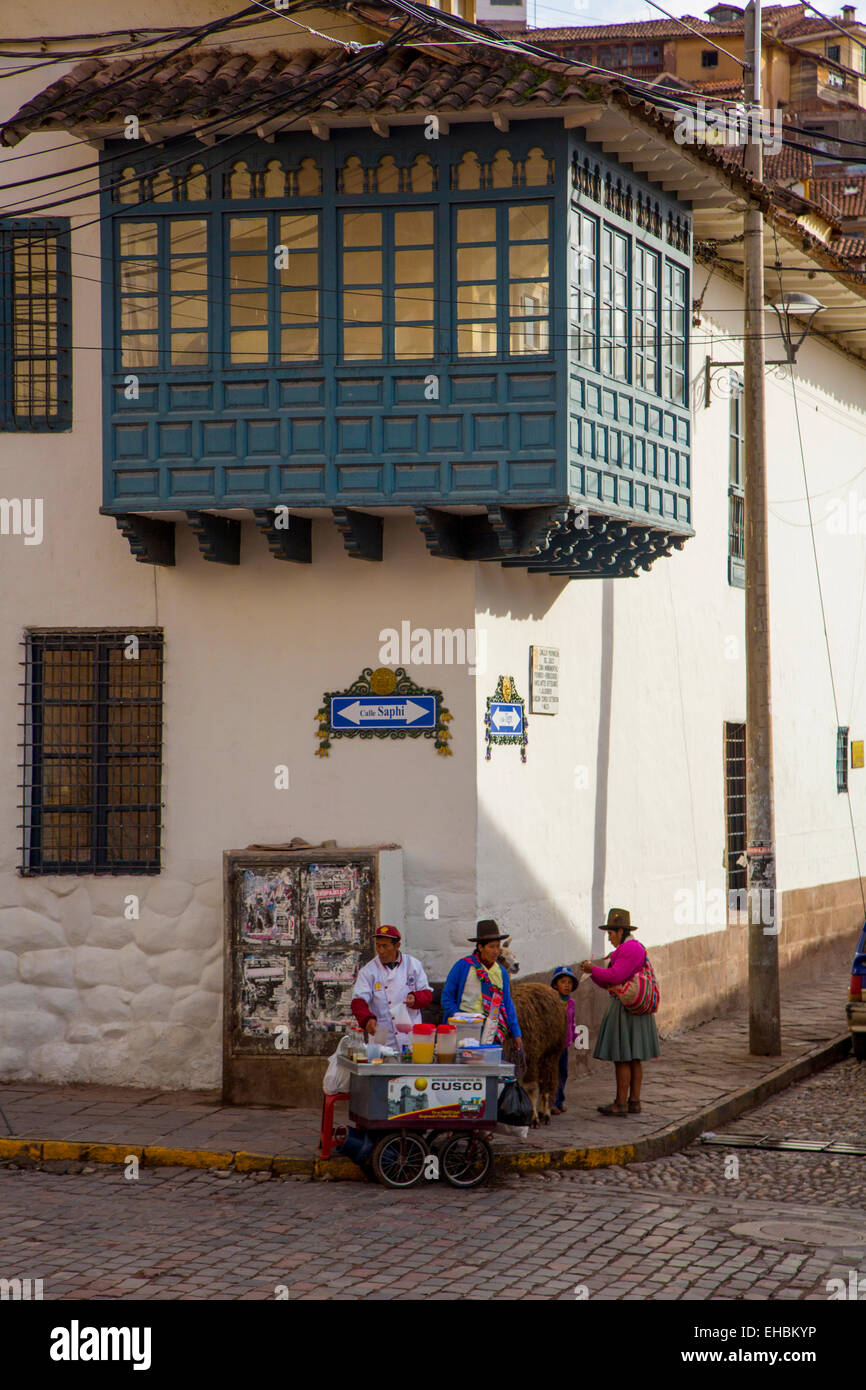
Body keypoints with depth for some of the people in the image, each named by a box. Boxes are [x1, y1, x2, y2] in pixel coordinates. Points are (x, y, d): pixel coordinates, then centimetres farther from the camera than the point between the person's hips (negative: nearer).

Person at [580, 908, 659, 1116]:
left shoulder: (630, 949, -13)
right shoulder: (627, 949, 20)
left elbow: (616, 976, -22)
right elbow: (607, 984, 20)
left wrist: (593, 969, -10)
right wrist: (592, 972, 5)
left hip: (626, 1010, -10)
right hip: (632, 1010, 10)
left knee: (622, 1057, -8)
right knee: (633, 1058, 9)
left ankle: (621, 1104, -7)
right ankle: (634, 1101, 11)